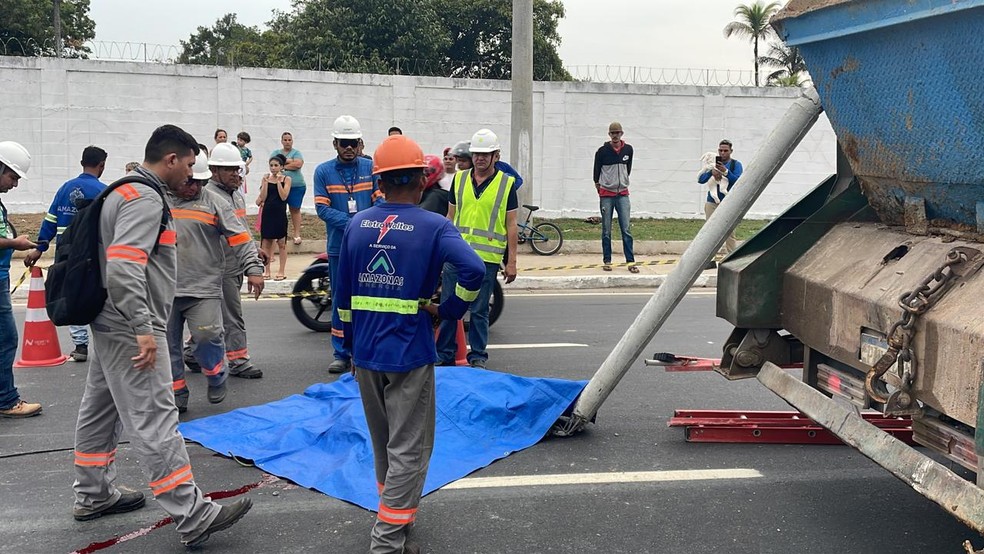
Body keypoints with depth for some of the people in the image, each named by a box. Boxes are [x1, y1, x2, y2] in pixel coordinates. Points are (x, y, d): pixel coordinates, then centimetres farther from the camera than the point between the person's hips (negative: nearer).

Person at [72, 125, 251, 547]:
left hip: (110, 326, 11)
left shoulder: (125, 192, 15)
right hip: (130, 330, -11)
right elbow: (123, 269, -28)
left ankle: (93, 496, 32)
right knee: (154, 420, -11)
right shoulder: (145, 200, -17)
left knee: (100, 409, 18)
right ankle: (192, 517, -9)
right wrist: (143, 329, -28)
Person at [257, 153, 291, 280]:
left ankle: (281, 272, 9)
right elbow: (263, 197, -2)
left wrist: (278, 181, -13)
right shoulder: (266, 178, 5)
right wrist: (266, 181, -8)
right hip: (267, 213, 2)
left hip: (280, 213, -2)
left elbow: (283, 197, -12)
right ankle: (267, 271, 14)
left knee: (281, 243, 3)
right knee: (266, 242, 6)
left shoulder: (286, 179, -1)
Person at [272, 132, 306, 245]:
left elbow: (298, 164, -14)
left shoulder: (297, 152, 6)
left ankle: (297, 234, 5)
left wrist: (282, 165, -7)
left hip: (296, 186, -2)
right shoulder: (276, 153, 13)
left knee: (295, 209, 3)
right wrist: (289, 161, -9)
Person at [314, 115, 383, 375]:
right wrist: (352, 224, -19)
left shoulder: (370, 167, 5)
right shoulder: (323, 172, 2)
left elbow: (380, 200, 0)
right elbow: (323, 208, -6)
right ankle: (341, 353, 15)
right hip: (339, 246, 0)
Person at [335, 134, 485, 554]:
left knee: (382, 443, 22)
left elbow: (344, 293, 9)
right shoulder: (433, 227, -10)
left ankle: (394, 512, 39)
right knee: (408, 449, 5)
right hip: (409, 353, -5)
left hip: (365, 353, 5)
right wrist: (450, 310, -11)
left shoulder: (357, 224, 4)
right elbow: (473, 269, -27)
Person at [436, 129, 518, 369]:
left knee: (479, 310, 5)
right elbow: (450, 217, 15)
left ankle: (478, 355, 18)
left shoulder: (506, 184, 1)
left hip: (487, 257, -3)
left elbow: (511, 226, 1)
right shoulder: (459, 179, 10)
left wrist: (511, 261, -3)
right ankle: (444, 354, 18)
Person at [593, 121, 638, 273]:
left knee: (626, 230, -3)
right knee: (606, 231, 4)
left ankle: (631, 261, -1)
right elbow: (596, 170, 7)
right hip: (606, 195, -2)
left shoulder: (628, 149, 4)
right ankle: (607, 261, 11)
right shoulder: (602, 151, -5)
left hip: (622, 194, 2)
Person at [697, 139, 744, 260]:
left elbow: (737, 181, -11)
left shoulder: (735, 164, 4)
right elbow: (700, 180, 7)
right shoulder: (712, 163, 14)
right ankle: (710, 260, 3)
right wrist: (711, 172, -10)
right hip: (711, 202, 4)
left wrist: (725, 171, -24)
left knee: (729, 234, -9)